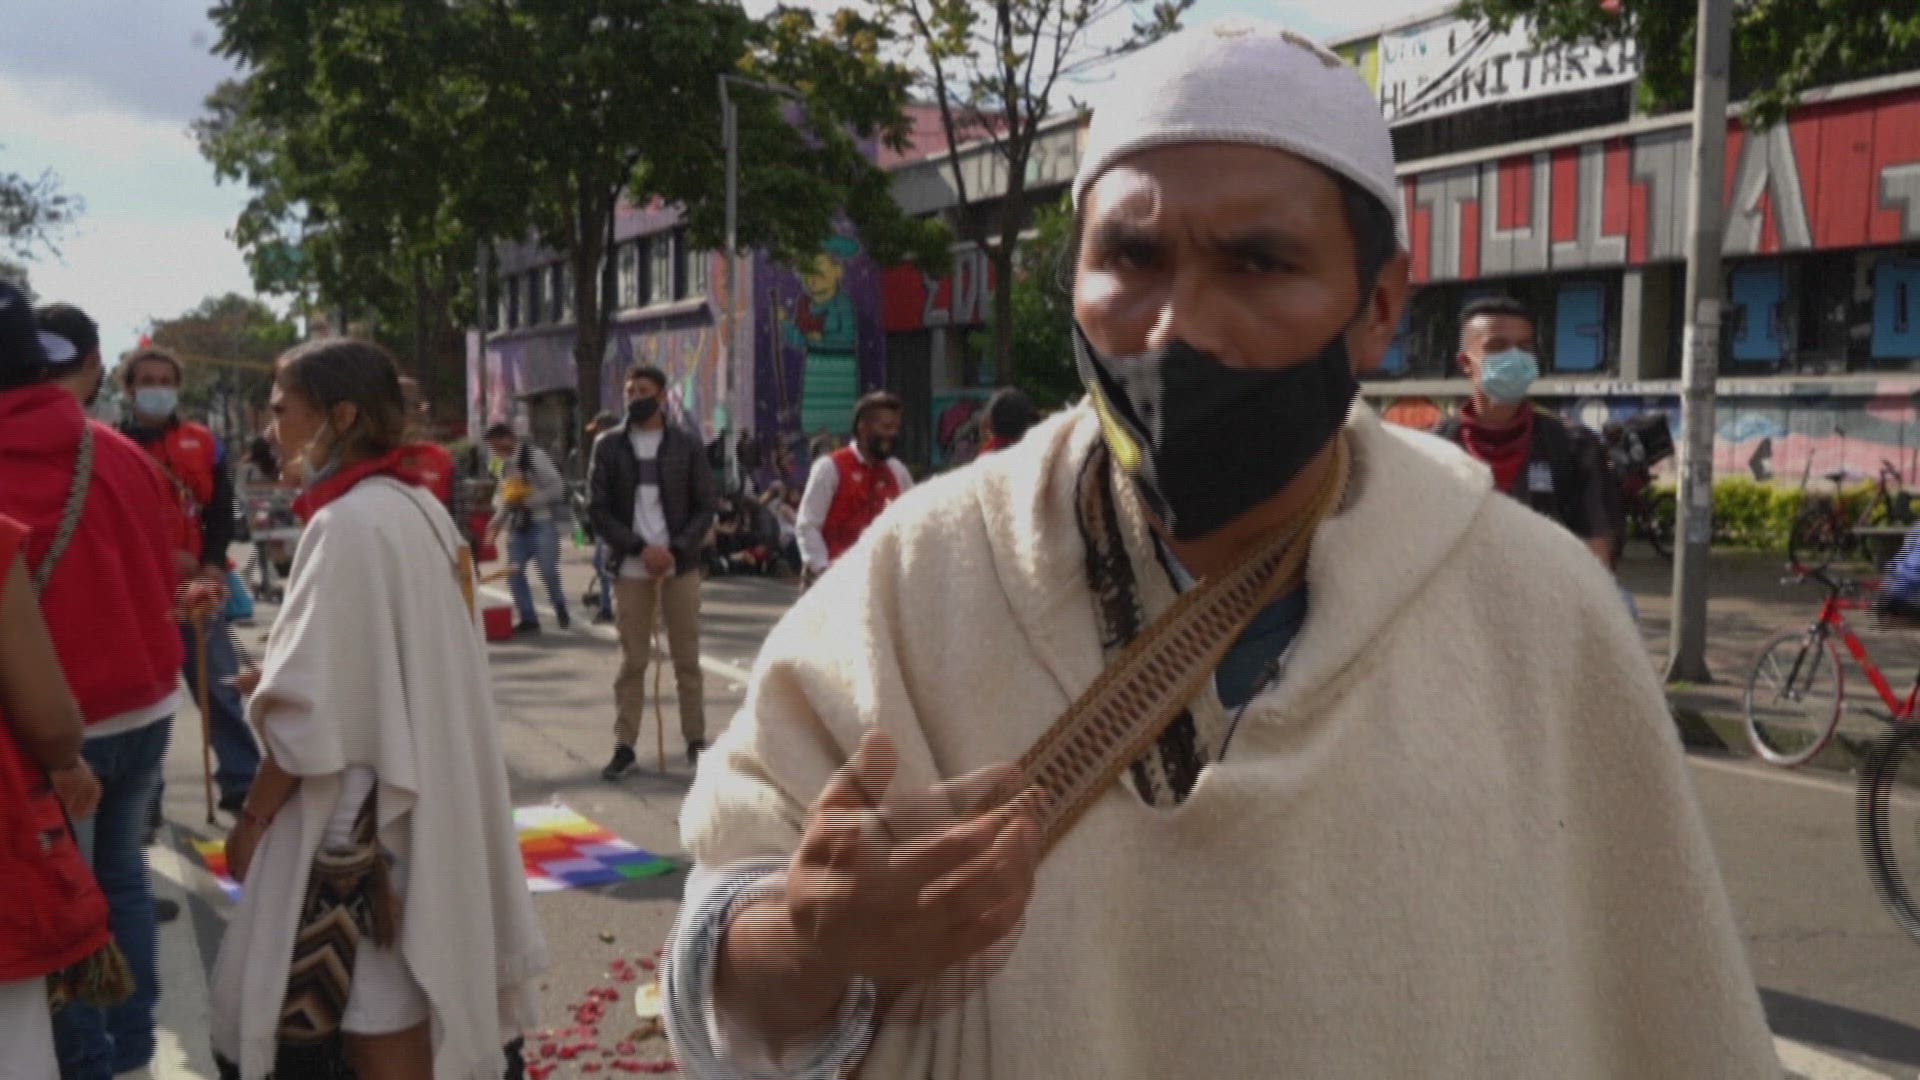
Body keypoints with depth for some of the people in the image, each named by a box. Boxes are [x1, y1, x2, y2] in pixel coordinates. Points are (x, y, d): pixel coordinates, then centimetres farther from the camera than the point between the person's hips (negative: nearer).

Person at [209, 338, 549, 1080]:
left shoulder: (348, 524, -19)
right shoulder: (418, 507, 8)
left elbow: (314, 703, -18)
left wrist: (256, 814, -9)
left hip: (362, 804, -9)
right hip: (419, 787, 9)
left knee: (374, 1011, 2)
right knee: (403, 985, 18)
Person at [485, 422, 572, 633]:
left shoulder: (534, 456, -12)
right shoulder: (507, 464, 14)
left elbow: (557, 488, -16)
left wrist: (527, 501, -19)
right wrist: (496, 524, 10)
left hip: (542, 523, -8)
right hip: (518, 525, 8)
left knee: (546, 569, -13)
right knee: (514, 572, 1)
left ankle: (560, 609, 13)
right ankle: (529, 619, 10)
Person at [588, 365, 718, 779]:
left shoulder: (687, 444, 3)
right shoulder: (608, 445, 4)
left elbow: (707, 505, 2)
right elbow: (598, 509, 0)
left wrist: (676, 550, -11)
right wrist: (640, 548, -11)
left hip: (680, 564, 0)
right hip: (630, 567, 0)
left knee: (687, 658, 5)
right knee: (632, 661, 3)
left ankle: (696, 741, 12)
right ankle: (624, 746, 7)